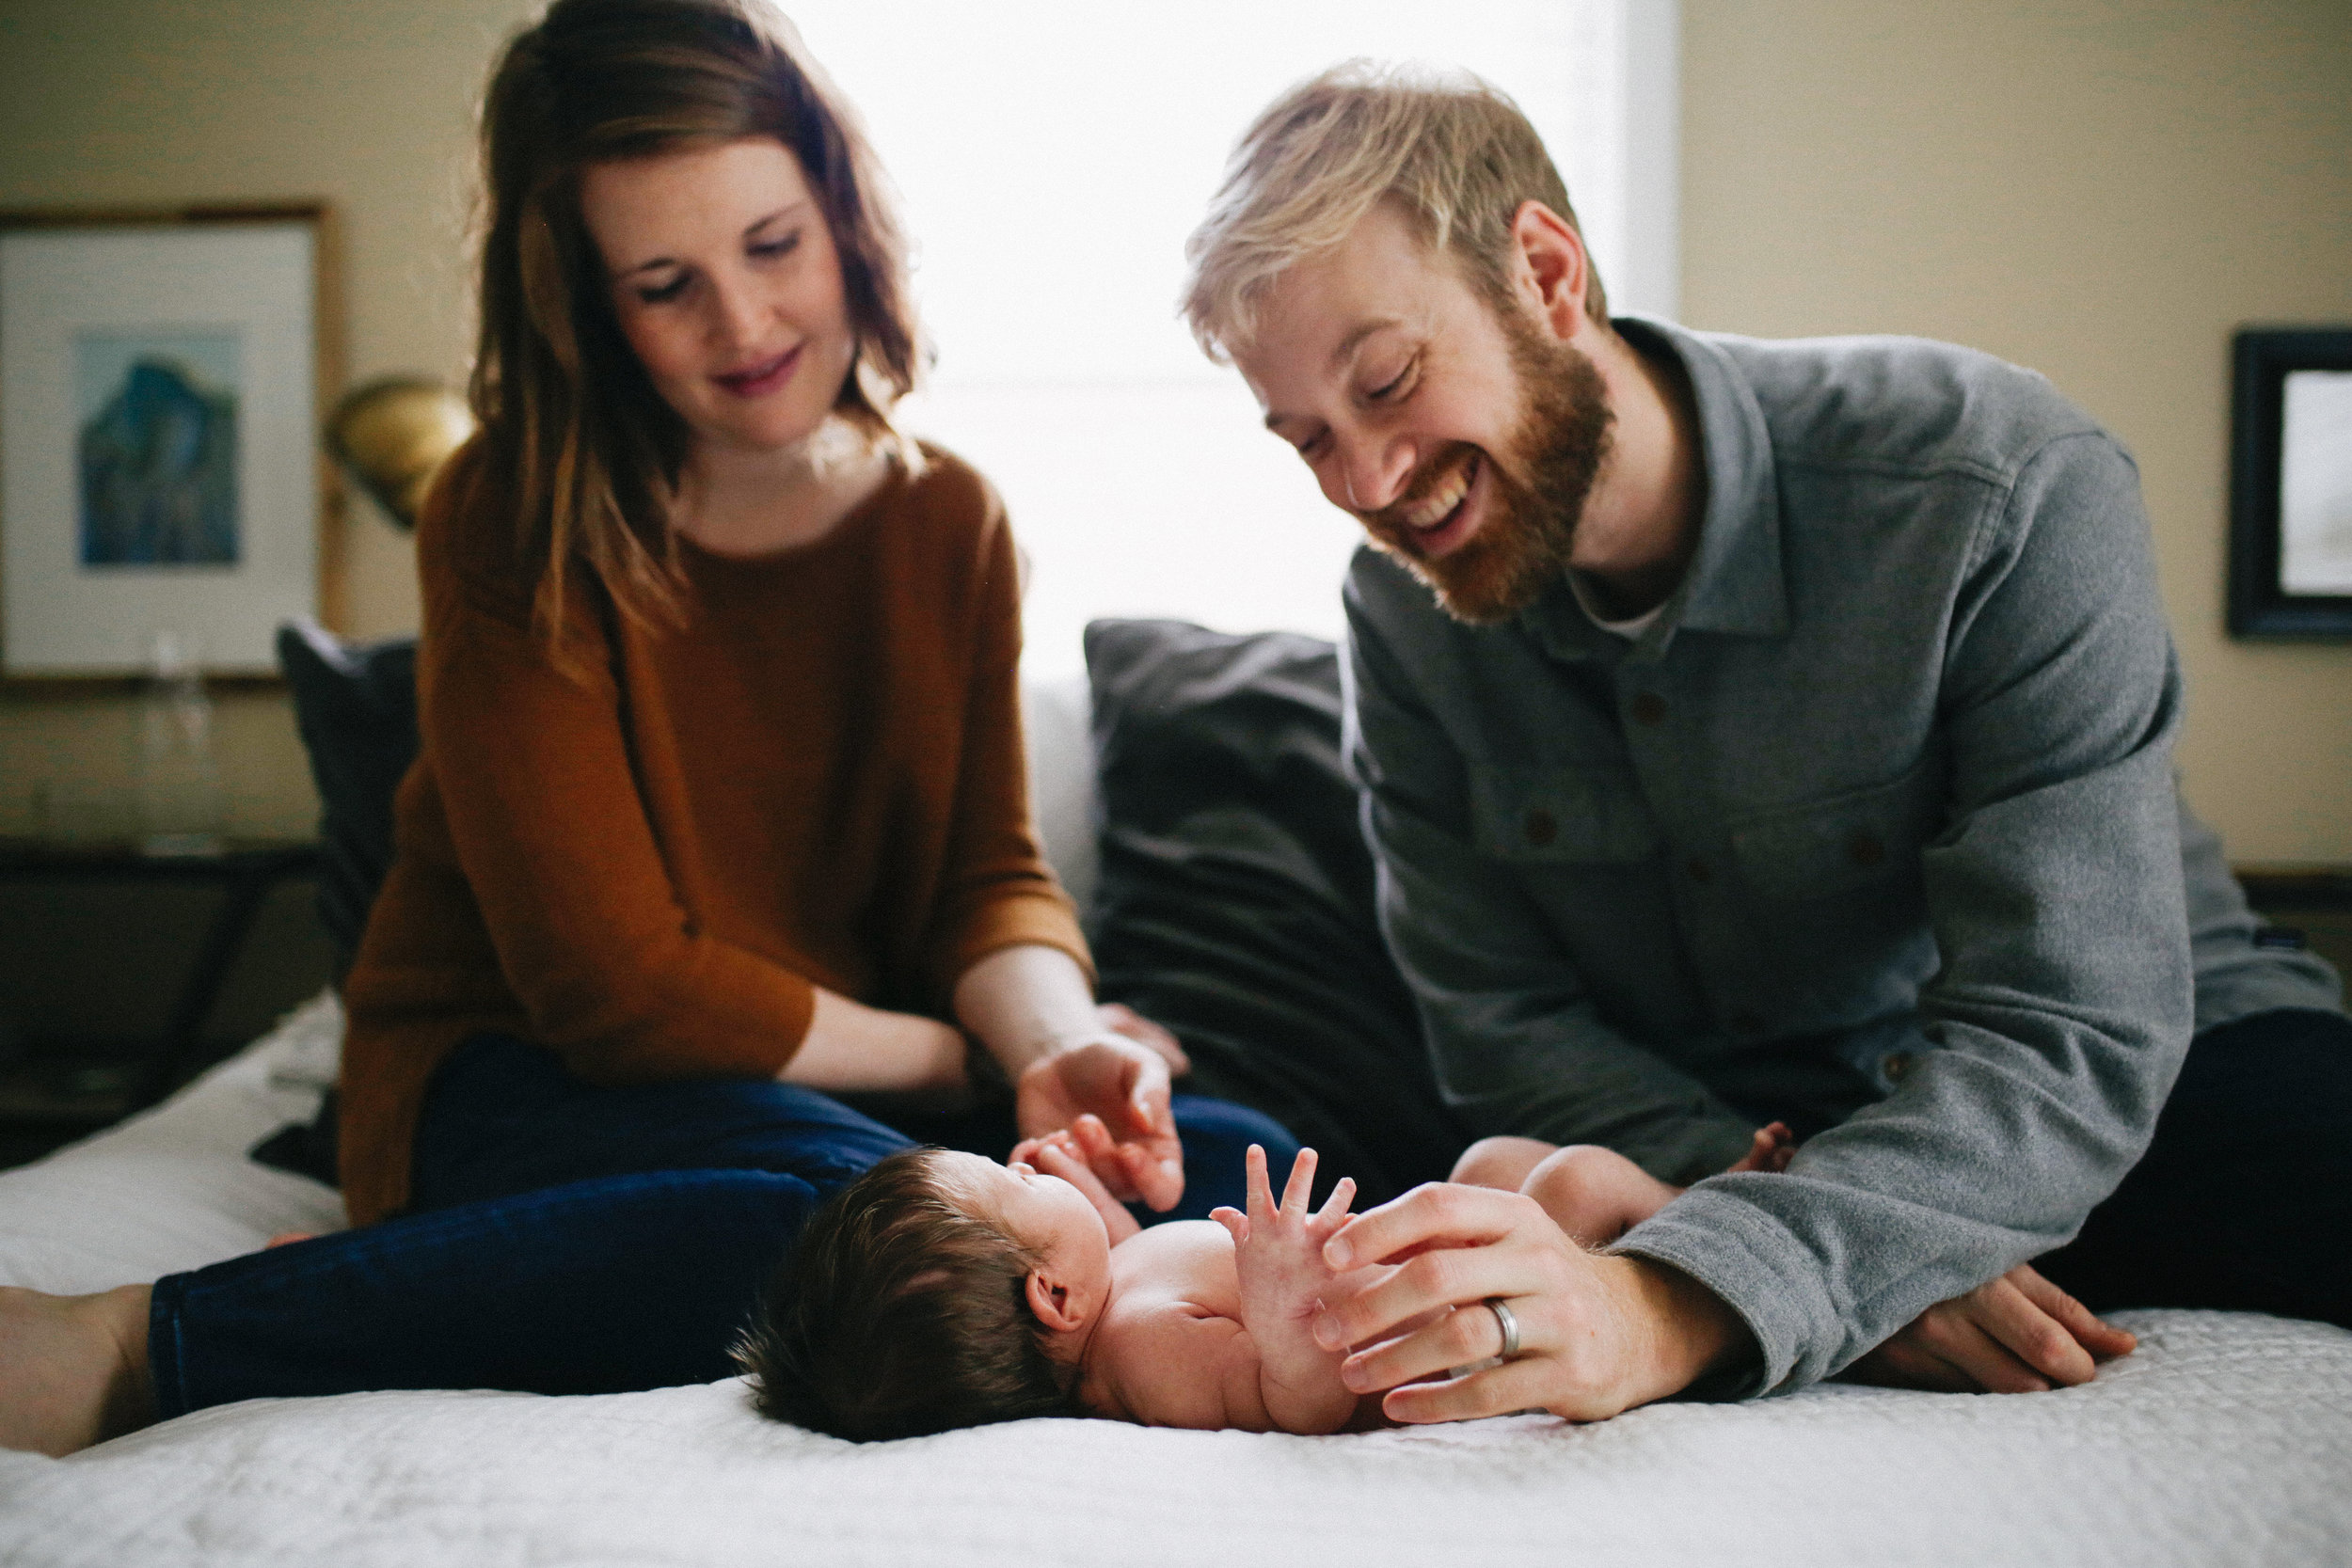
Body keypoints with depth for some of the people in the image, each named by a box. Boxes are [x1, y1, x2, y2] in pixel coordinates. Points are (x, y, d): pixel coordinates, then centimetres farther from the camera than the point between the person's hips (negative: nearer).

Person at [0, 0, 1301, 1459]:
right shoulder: (511, 523, -13)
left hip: (841, 1100, 6)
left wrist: (1056, 1040, -19)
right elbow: (616, 982, -18)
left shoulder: (951, 521, 4)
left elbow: (991, 872, 4)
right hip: (517, 1083, -6)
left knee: (1240, 1169, -18)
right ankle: (139, 1346, -29)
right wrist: (969, 1060, -12)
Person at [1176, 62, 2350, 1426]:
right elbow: (1506, 1024, -6)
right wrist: (1833, 1256, -25)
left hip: (2150, 1075, -3)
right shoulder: (1405, 610, -7)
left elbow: (2069, 1031, -28)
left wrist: (1681, 1301, -45)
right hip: (1705, 1145, 4)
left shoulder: (2008, 491, -22)